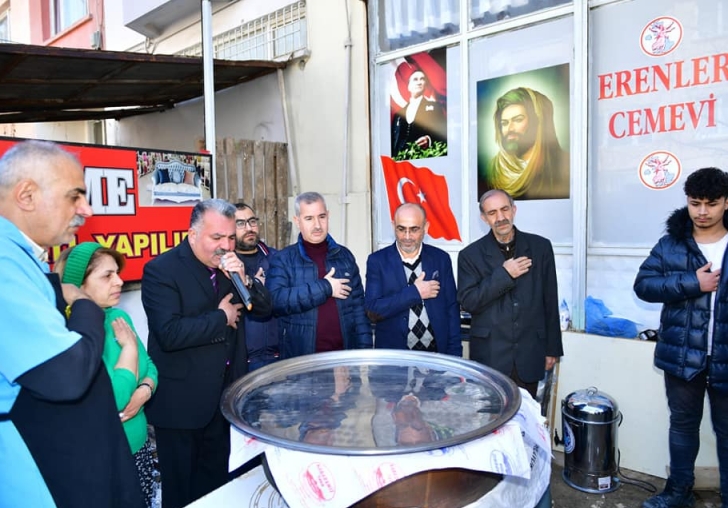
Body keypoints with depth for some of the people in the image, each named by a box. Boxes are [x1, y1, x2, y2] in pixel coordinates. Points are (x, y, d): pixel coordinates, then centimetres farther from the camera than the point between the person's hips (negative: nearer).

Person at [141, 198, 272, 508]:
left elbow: (264, 308, 1)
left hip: (222, 393, 6)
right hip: (181, 399, -6)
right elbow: (169, 334, -28)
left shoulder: (231, 264, 3)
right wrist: (221, 317, -18)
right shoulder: (161, 269, -17)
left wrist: (243, 279, -17)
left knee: (215, 481, 22)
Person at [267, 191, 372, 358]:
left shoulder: (344, 255, 6)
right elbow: (275, 300, -18)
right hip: (300, 359, -2)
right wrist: (324, 288, -17)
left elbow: (358, 306, 6)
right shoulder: (282, 259, -3)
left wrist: (364, 348, 0)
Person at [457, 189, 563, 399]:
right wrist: (503, 275, -16)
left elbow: (550, 301, 6)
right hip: (489, 356, -1)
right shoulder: (470, 254, -2)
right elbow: (467, 302, -10)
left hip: (529, 354, 2)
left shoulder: (540, 247, 3)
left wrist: (552, 347, 8)